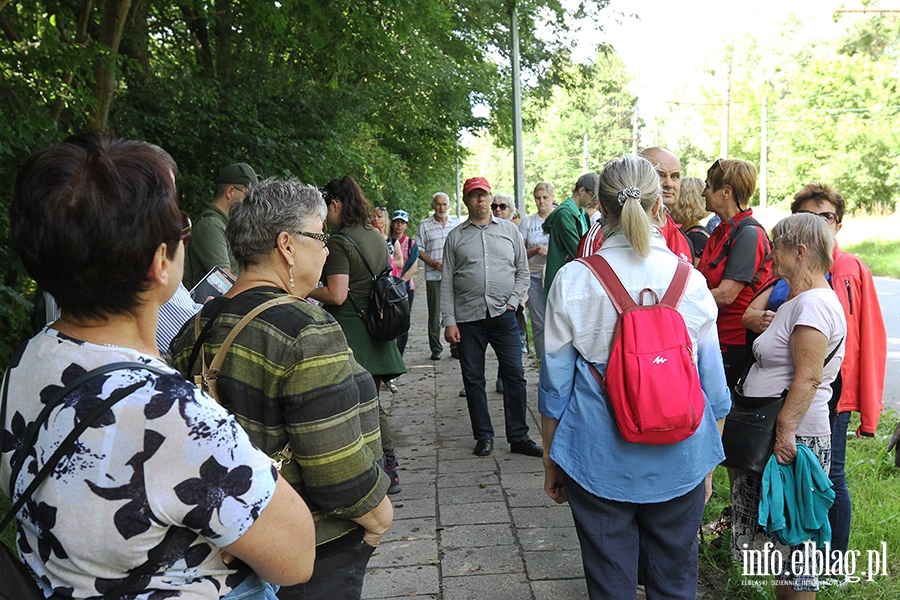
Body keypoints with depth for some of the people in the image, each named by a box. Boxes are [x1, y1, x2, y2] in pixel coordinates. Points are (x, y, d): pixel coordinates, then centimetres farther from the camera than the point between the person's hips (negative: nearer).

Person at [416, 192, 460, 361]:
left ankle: (456, 346, 13)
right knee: (434, 313, 3)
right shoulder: (424, 225, 5)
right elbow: (419, 250, 4)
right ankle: (435, 348, 11)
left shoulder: (457, 222, 11)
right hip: (433, 276, -1)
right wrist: (433, 263, -9)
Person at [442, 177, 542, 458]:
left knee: (514, 375, -2)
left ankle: (518, 437, 9)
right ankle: (483, 436, 18)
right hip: (468, 318, 0)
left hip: (503, 315, 0)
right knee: (473, 380, 5)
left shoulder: (509, 230, 10)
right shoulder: (455, 237, 9)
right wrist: (449, 321, -1)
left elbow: (523, 271, 12)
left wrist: (512, 301, -2)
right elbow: (447, 282, 6)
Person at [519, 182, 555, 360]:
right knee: (539, 323, 3)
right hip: (534, 276, 2)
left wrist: (550, 251, -14)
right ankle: (544, 362, 12)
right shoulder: (527, 222, 12)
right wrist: (535, 251, -10)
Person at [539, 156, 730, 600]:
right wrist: (708, 462, 16)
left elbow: (554, 384, -5)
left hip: (598, 461, -1)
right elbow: (713, 385, 1)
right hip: (678, 463, 2)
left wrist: (550, 459, 9)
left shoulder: (572, 281, -11)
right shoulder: (690, 281, -7)